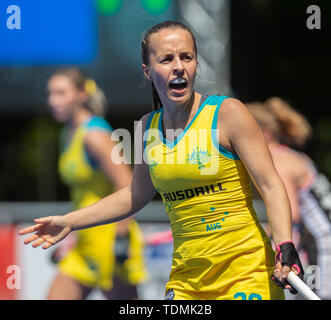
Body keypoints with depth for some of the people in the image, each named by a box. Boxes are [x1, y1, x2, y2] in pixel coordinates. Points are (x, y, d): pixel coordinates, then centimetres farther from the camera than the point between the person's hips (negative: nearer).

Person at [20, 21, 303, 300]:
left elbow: (271, 186, -8)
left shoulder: (227, 113, -7)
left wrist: (285, 247, -22)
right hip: (186, 279, 4)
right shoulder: (149, 127, 8)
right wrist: (69, 222, 21)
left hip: (245, 271, -4)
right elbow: (136, 195, 23)